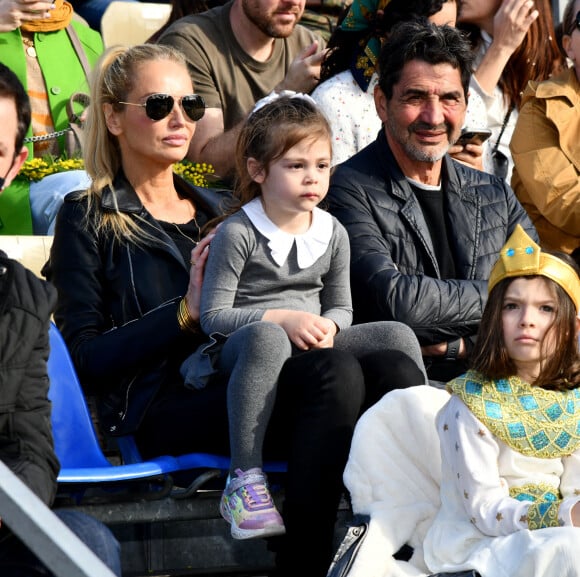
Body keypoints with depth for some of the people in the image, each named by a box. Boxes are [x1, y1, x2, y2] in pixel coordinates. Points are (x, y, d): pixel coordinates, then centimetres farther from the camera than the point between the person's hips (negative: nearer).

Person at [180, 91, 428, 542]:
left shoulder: (333, 234, 11)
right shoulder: (238, 233, -6)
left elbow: (341, 306, 17)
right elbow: (213, 315, -8)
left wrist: (328, 326, -8)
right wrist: (282, 319, -19)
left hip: (311, 347, 6)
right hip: (241, 351, -5)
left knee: (398, 336, -15)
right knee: (266, 337, -43)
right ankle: (244, 482, -42)